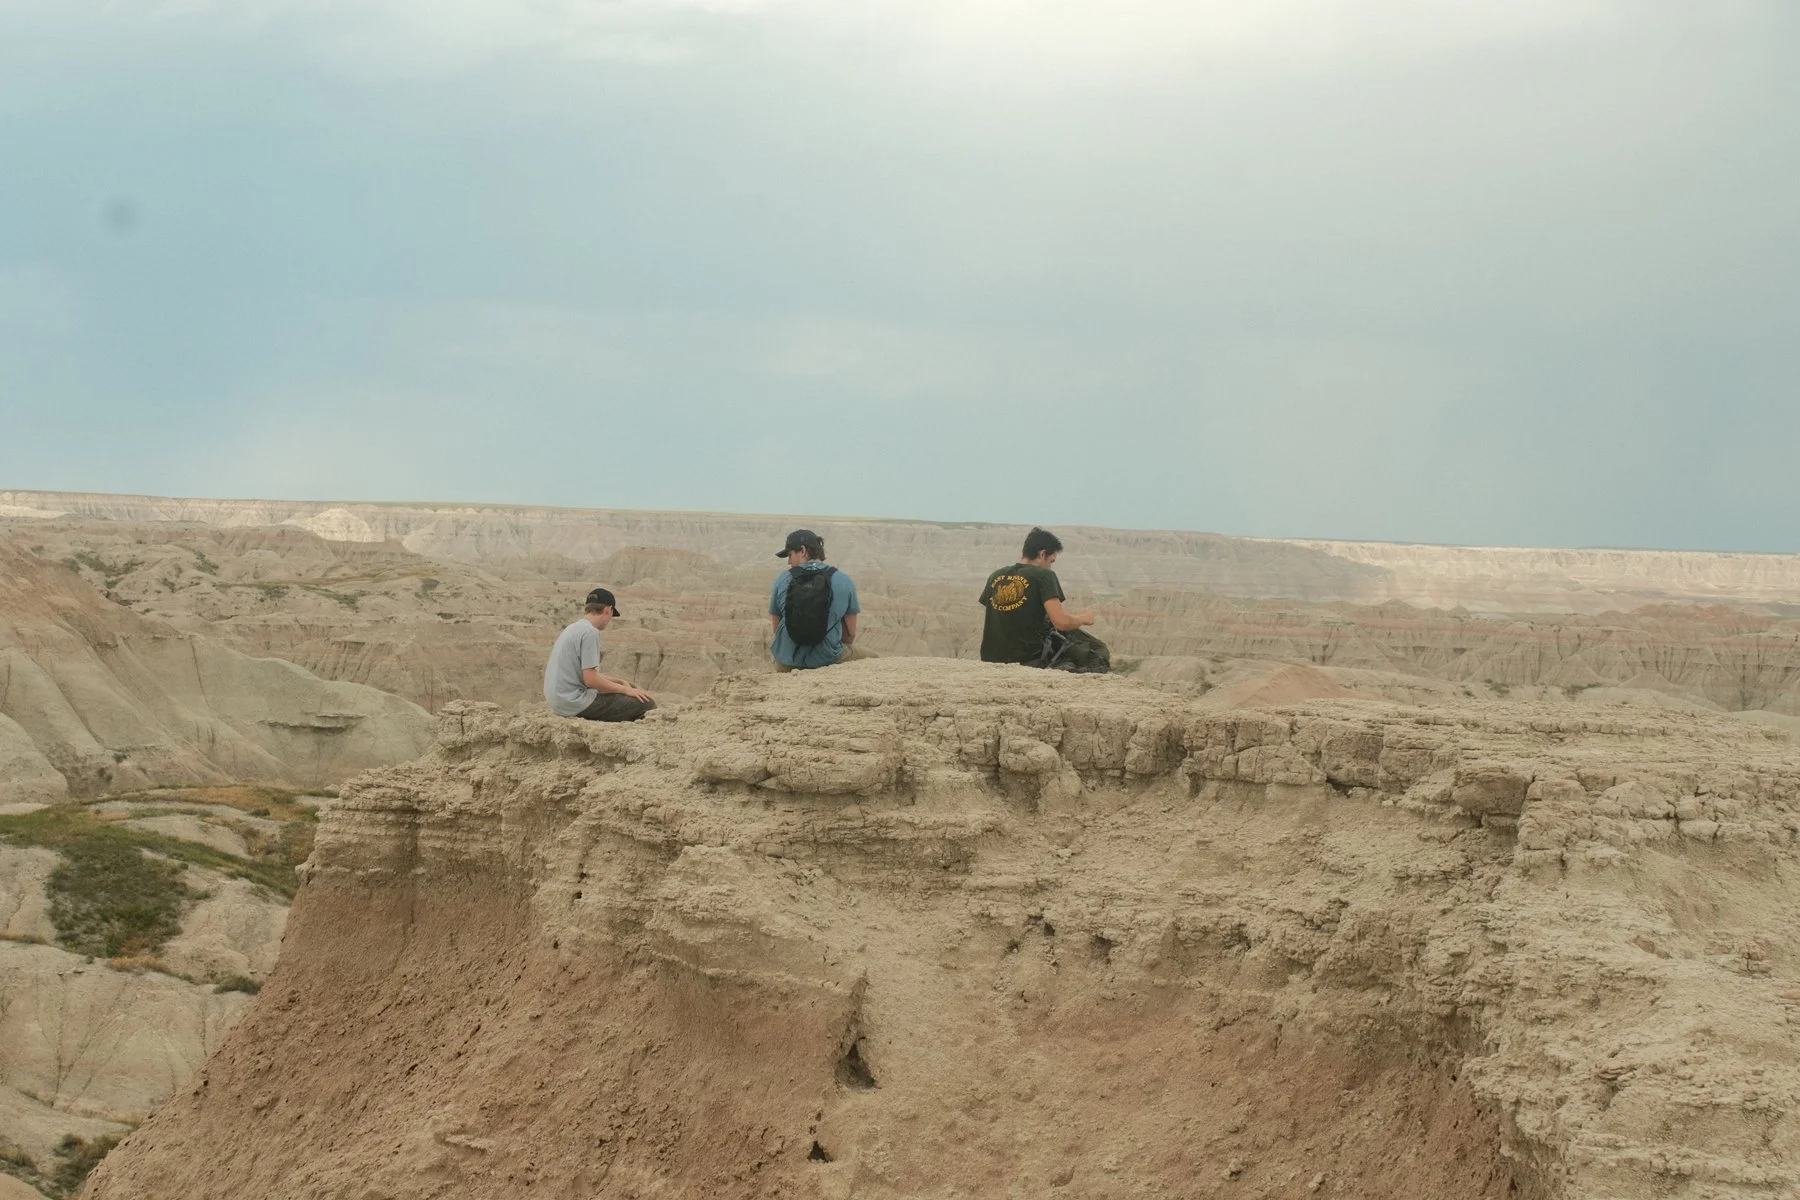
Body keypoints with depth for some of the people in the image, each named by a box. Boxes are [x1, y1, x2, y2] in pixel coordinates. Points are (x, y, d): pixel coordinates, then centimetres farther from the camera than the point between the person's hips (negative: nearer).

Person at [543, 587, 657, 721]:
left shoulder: (573, 628, 17)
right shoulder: (590, 632, -13)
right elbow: (590, 679, -18)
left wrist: (620, 682, 19)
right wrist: (625, 690, -8)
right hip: (577, 704, -10)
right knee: (646, 703, -12)